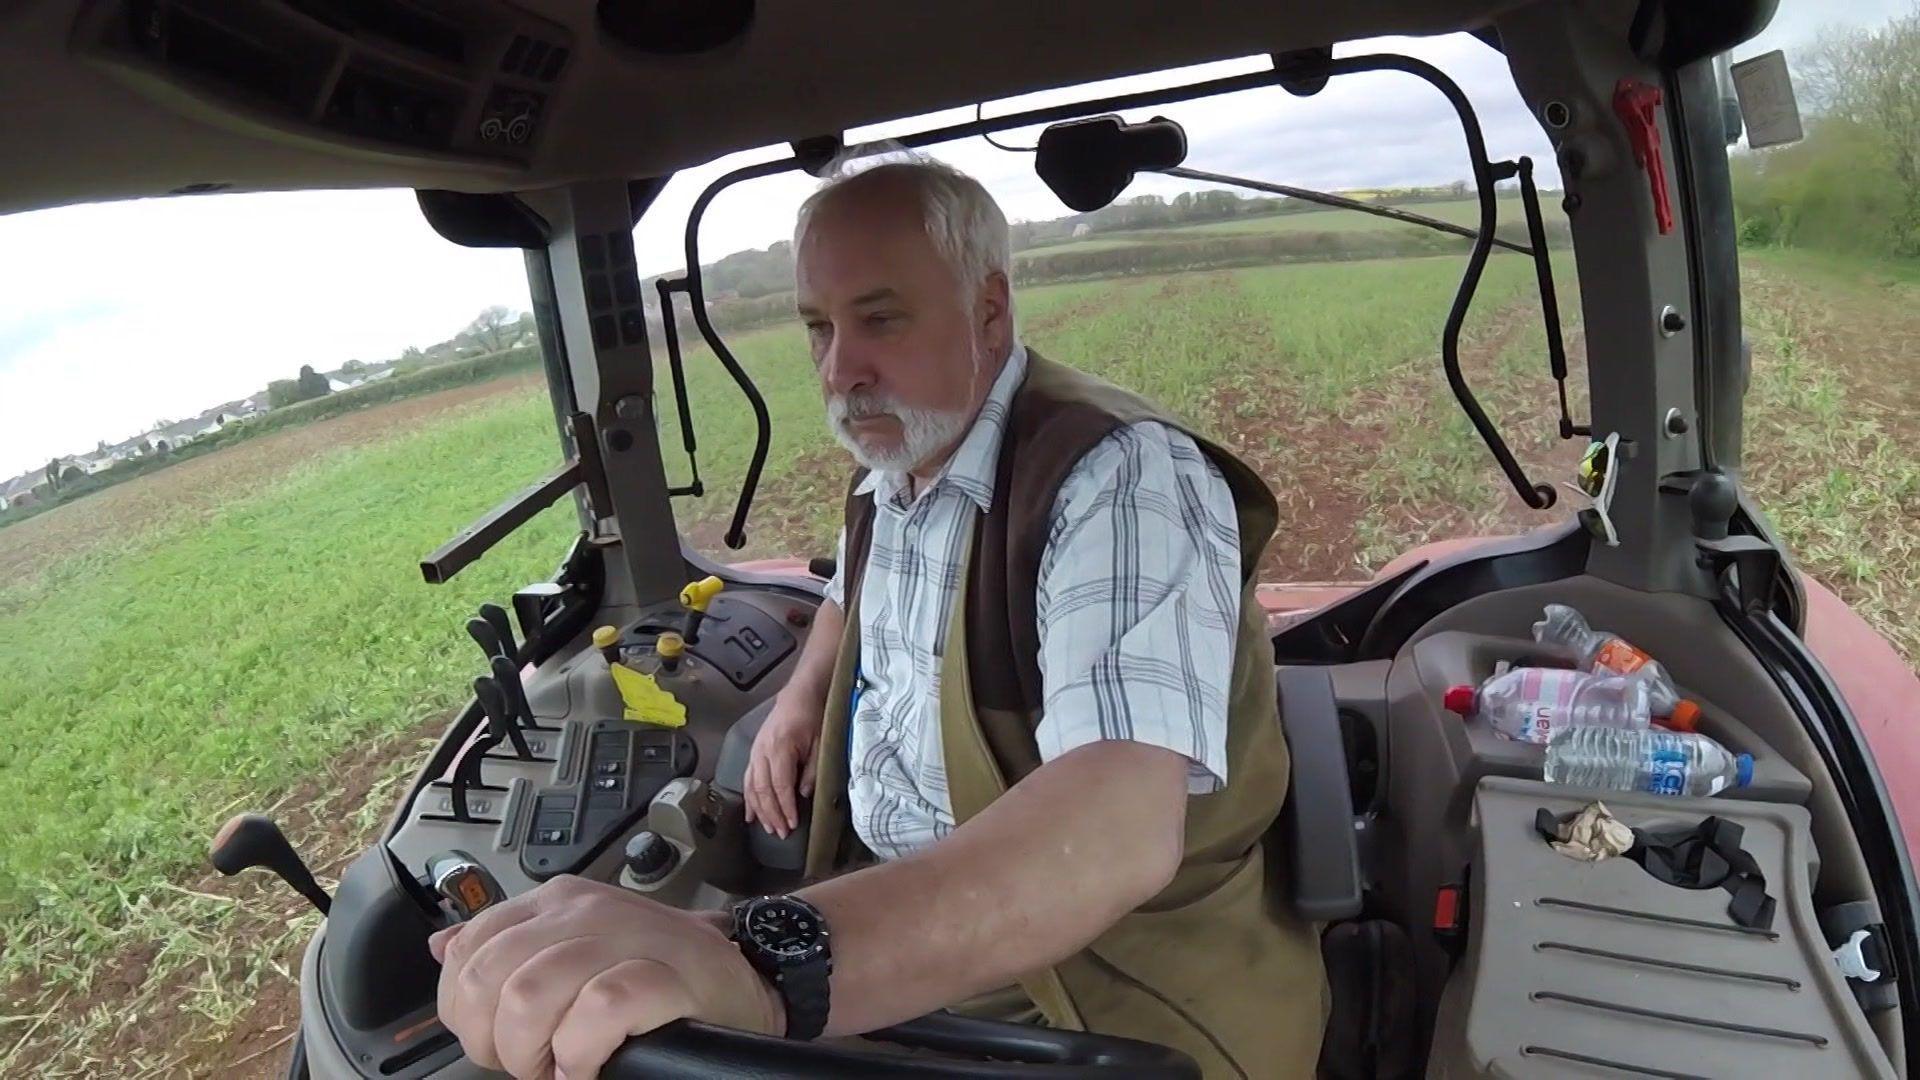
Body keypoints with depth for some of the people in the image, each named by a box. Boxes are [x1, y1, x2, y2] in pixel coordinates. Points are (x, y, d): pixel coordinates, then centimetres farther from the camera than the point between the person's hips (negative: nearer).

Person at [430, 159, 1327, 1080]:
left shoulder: (1123, 478, -25)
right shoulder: (894, 468, 3)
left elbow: (1119, 825, -40)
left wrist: (768, 963, -54)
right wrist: (803, 696, 3)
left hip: (1101, 981, -6)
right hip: (883, 912, 7)